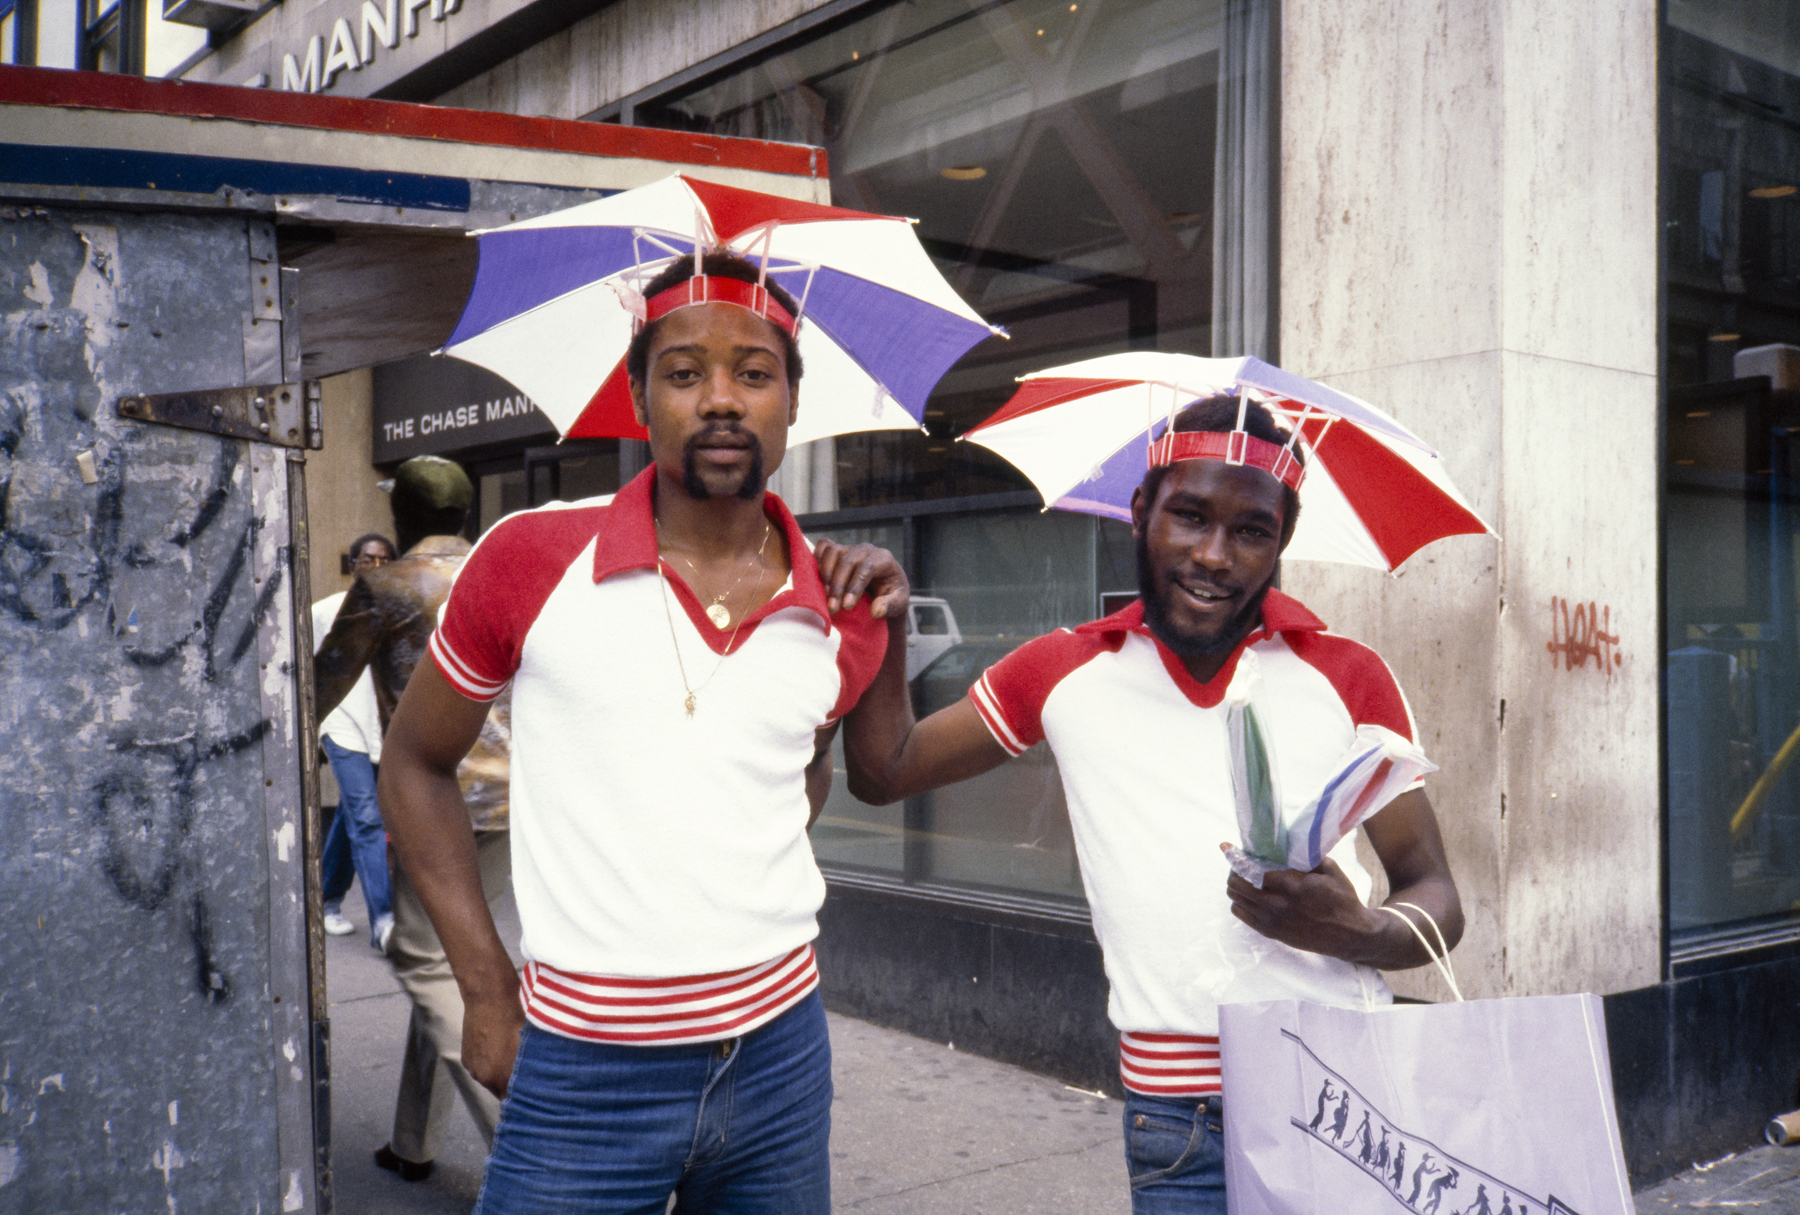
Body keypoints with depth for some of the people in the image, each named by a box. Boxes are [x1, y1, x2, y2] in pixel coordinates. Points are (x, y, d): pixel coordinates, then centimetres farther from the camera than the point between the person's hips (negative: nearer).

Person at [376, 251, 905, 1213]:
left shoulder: (842, 615, 1)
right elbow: (414, 764, 3)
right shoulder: (531, 558, -7)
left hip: (780, 1054, 3)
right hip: (583, 1073, -3)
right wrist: (487, 990, -1)